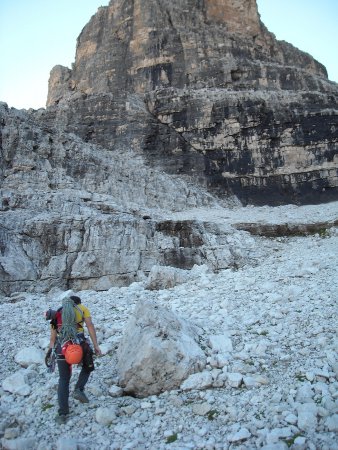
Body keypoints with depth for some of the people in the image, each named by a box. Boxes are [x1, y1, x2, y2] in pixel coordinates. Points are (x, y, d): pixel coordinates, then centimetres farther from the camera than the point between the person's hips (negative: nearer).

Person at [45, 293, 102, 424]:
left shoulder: (57, 314, 25)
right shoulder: (82, 308, 15)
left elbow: (52, 338, 21)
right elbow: (90, 326, 3)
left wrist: (50, 352, 23)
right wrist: (96, 346, 2)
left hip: (61, 348, 3)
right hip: (79, 344, -3)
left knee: (63, 380, 17)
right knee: (88, 366, 26)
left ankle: (62, 414, 15)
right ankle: (79, 389, 7)